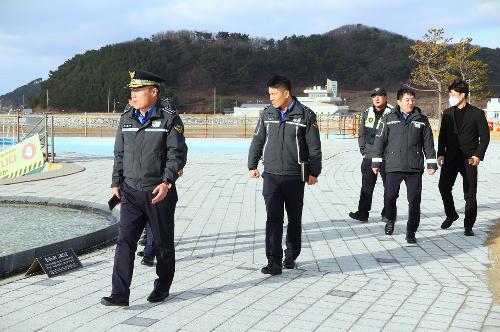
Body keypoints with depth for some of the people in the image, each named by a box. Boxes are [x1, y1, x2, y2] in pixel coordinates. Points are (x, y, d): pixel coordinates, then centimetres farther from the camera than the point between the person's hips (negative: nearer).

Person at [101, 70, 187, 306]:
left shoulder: (169, 118, -8)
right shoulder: (126, 118, 8)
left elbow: (178, 153, -11)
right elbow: (120, 154, 15)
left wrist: (166, 182, -21)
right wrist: (116, 183, 12)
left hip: (159, 192, -4)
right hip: (131, 192, 4)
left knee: (163, 243, 10)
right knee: (125, 241, -5)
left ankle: (162, 287, 28)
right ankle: (120, 293, -5)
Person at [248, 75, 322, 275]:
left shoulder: (305, 115, -4)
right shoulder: (267, 114, 6)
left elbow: (314, 147, 0)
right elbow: (257, 141, 14)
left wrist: (314, 172, 0)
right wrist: (252, 165, 10)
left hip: (295, 176, -1)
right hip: (271, 175, 1)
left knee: (294, 219, 12)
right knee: (273, 219, -6)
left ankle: (291, 256, 29)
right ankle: (274, 262, -6)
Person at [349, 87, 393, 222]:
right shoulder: (366, 113, 12)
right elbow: (361, 134, 17)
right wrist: (363, 151, 8)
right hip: (369, 157, 4)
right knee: (366, 186, 1)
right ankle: (363, 212, 2)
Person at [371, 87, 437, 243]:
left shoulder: (421, 120, 9)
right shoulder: (389, 119, 5)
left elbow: (428, 143, 12)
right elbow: (380, 140, 6)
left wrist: (431, 163, 9)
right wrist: (376, 162, 4)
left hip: (415, 167, 1)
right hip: (393, 166, -1)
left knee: (414, 200, -3)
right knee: (389, 196, 0)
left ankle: (411, 232, 7)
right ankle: (390, 220, 30)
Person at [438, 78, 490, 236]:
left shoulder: (477, 113, -1)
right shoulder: (447, 113, 10)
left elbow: (485, 136, -2)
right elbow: (442, 135, 11)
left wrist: (478, 155, -13)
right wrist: (441, 153, -1)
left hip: (469, 159, -3)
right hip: (451, 157, 3)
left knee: (470, 194, 0)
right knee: (444, 186, -4)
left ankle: (468, 226, 11)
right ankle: (451, 215, 21)